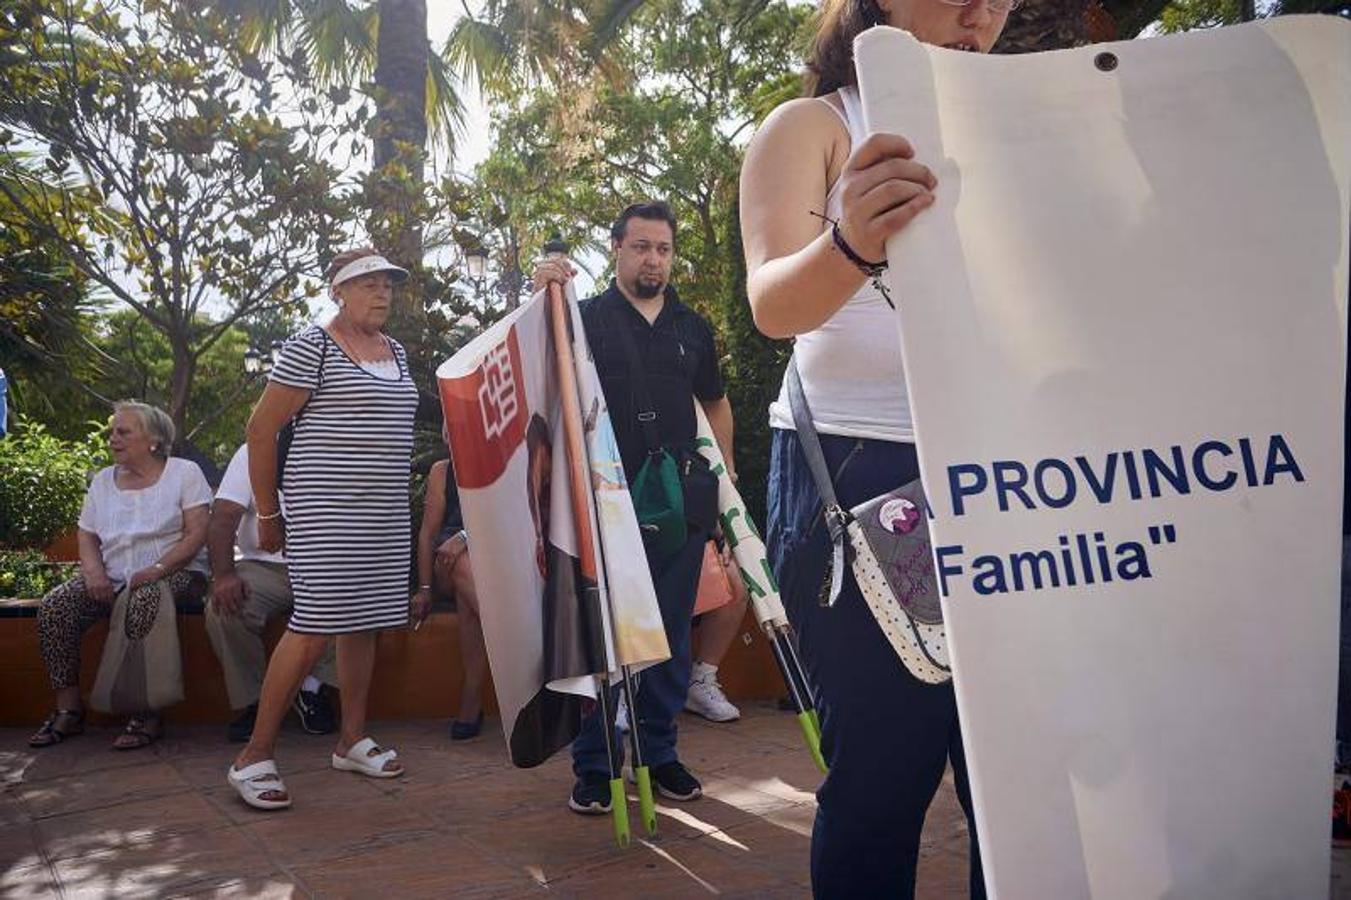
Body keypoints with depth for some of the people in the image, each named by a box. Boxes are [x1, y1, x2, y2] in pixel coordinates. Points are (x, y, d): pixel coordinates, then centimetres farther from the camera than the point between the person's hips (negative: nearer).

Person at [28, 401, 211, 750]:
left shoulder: (184, 473, 1)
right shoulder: (103, 480, 17)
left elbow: (197, 533, -8)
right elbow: (86, 536, 16)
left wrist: (156, 570, -21)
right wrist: (94, 572, -6)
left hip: (174, 573, -6)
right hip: (112, 578, 6)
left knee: (144, 602, -38)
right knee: (53, 606, -19)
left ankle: (148, 714, -28)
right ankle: (68, 709, -9)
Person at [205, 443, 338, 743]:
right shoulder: (251, 453, 3)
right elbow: (222, 519, -6)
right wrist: (223, 575, -22)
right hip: (264, 565, 0)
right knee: (223, 610, -28)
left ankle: (313, 687, -8)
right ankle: (250, 703, -6)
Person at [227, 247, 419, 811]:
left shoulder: (396, 352, 16)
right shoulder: (311, 347, -7)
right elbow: (261, 428, -6)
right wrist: (268, 512, -4)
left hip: (386, 515, 7)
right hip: (325, 511, -7)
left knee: (363, 621, 10)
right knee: (314, 627, -10)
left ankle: (352, 740, 22)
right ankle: (254, 757, 2)